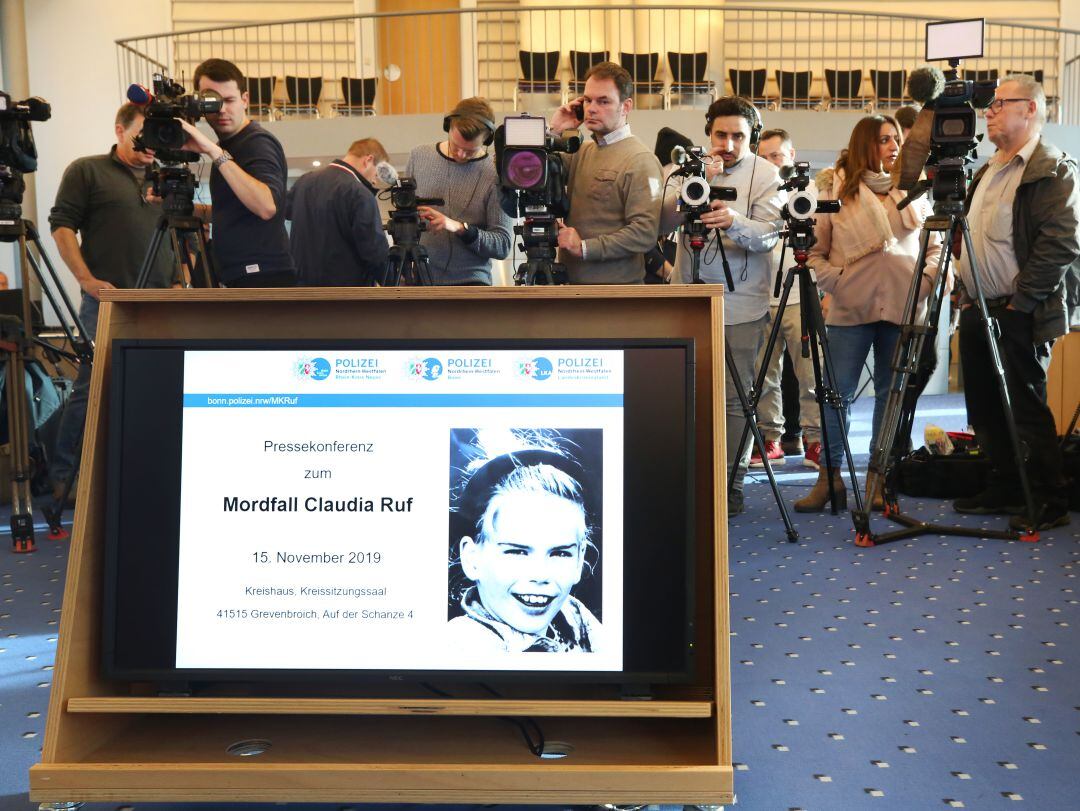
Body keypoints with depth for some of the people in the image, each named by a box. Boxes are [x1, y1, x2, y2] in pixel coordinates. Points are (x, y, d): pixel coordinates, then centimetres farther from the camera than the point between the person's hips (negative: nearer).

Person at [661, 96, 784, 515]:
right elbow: (664, 222, -7)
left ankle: (731, 483, 10)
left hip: (742, 305, -2)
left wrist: (734, 221, -34)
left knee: (736, 397, -1)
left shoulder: (766, 175, 0)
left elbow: (767, 235, -14)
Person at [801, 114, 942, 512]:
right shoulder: (838, 191, 3)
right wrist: (836, 281, -10)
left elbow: (934, 246, 17)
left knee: (891, 393, 6)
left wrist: (924, 281, 0)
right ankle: (830, 475, 7)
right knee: (838, 392, -2)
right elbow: (816, 251, 4)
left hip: (902, 308, 3)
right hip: (851, 308, -2)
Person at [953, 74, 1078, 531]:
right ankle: (1004, 491, 25)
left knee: (1027, 411, -3)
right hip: (977, 310, 8)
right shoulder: (988, 171, 17)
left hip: (1018, 317, -8)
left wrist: (1019, 302, -20)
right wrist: (965, 294, 13)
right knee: (985, 410, 13)